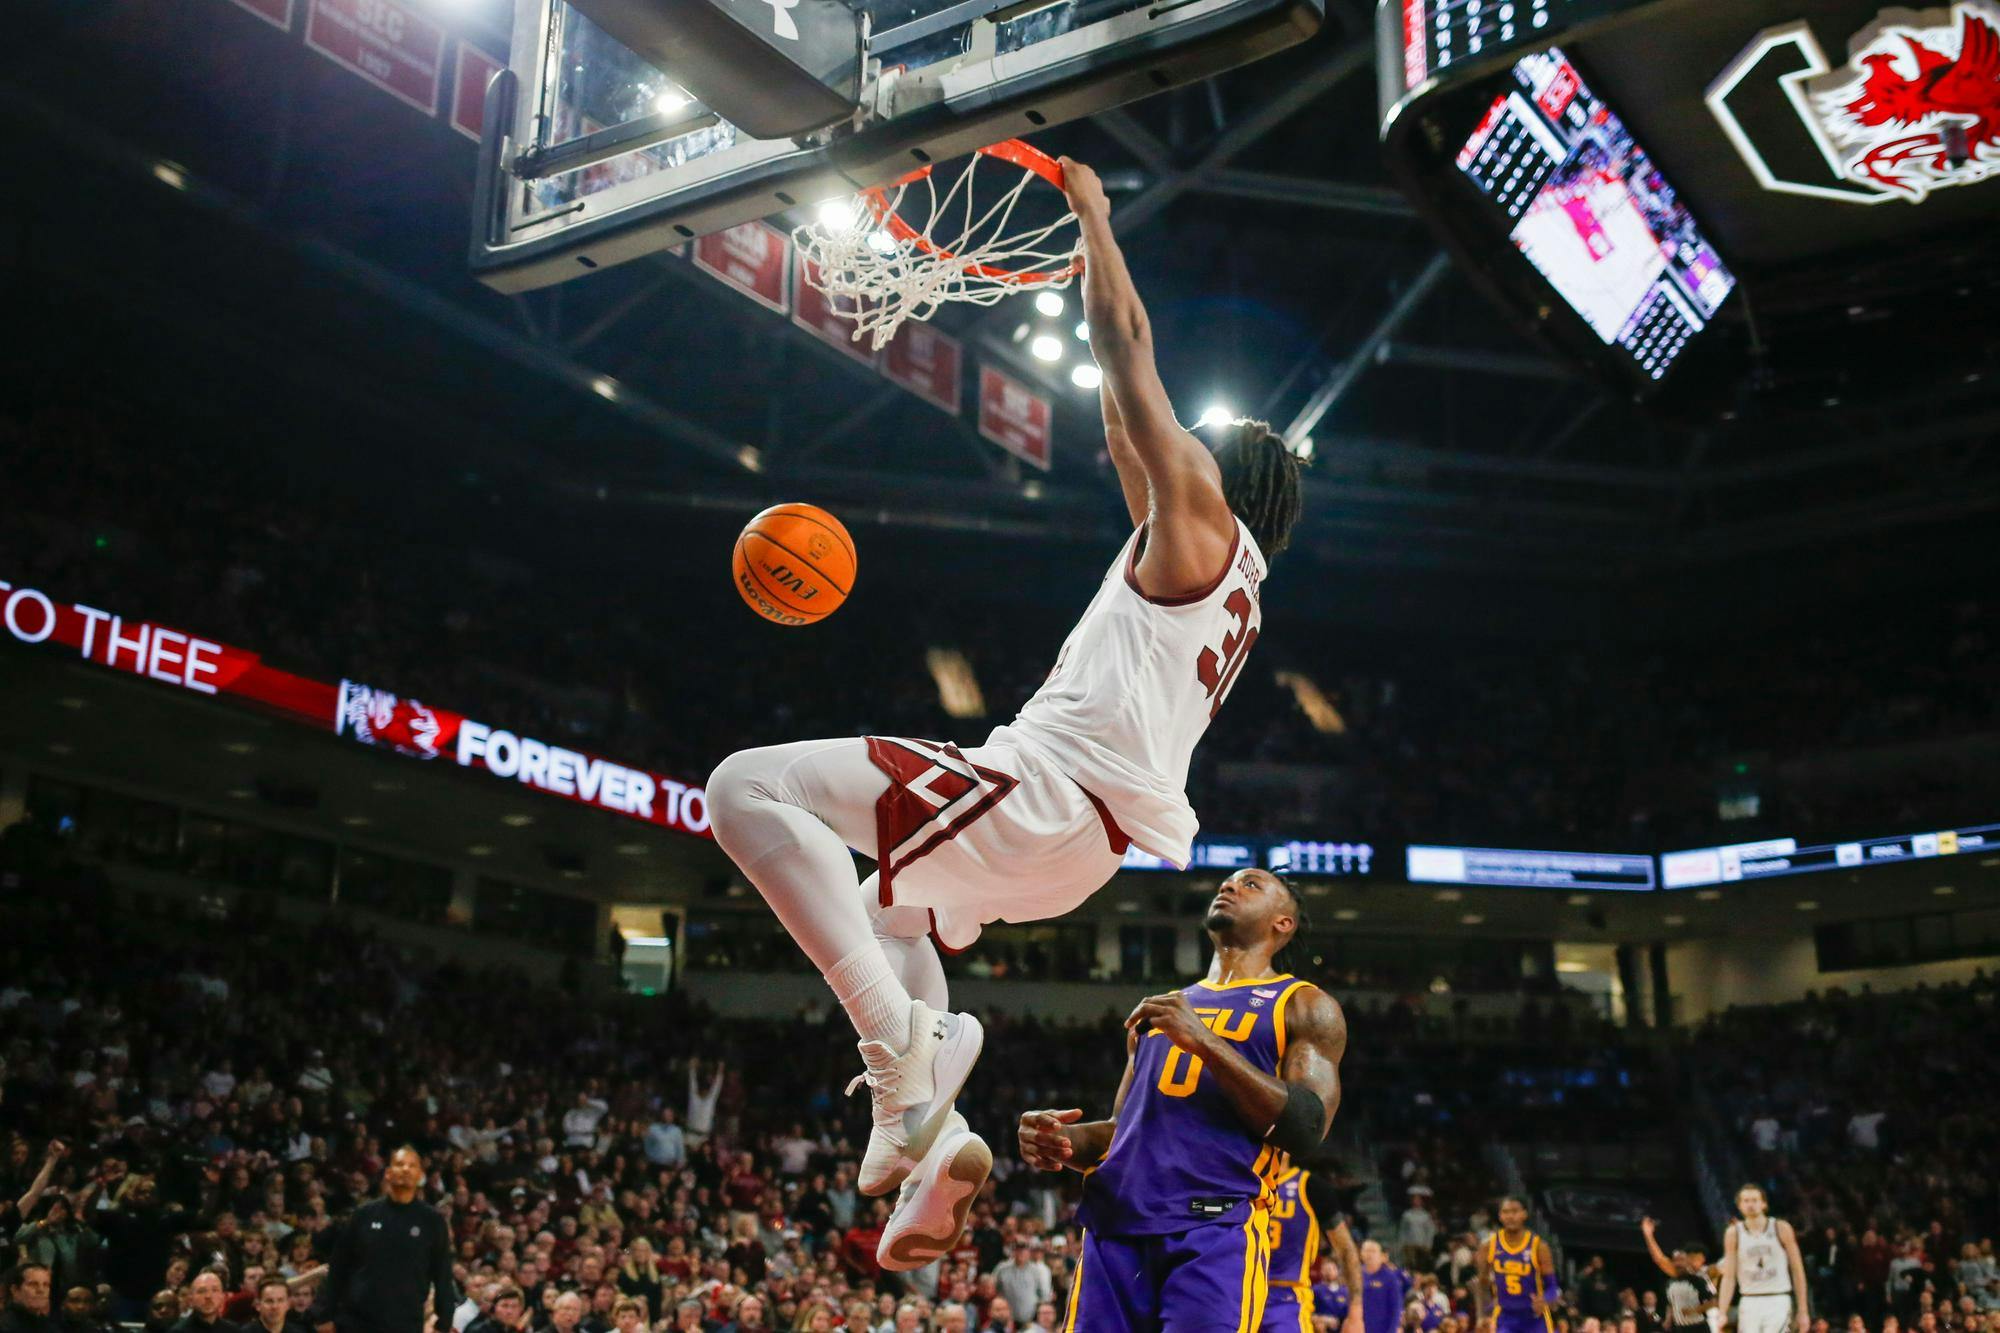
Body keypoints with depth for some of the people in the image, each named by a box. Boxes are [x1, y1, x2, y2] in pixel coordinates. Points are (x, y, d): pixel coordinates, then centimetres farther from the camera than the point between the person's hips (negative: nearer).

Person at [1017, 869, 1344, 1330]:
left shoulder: (1304, 1006, 9)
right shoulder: (1162, 1007, 27)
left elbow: (1306, 1130, -5)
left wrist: (1204, 1041, -12)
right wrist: (1065, 1140, 6)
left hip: (1217, 1228, -5)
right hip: (1115, 1227, 5)